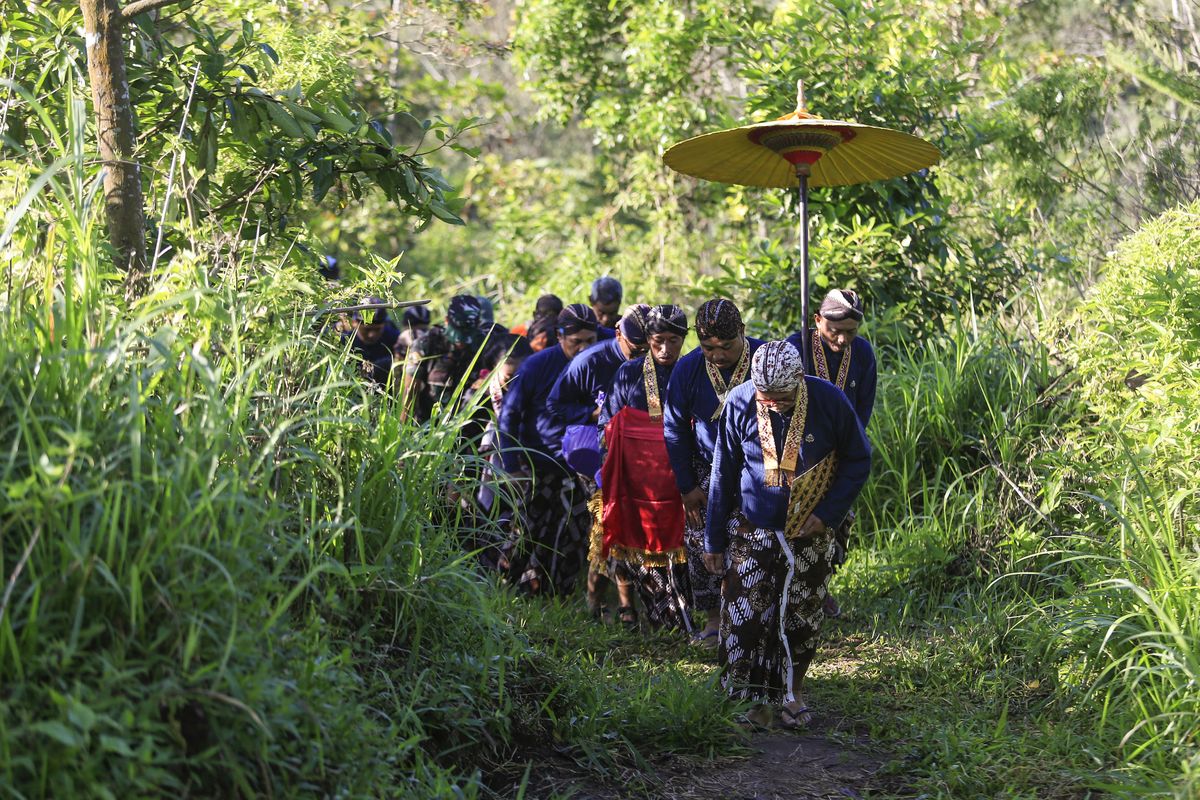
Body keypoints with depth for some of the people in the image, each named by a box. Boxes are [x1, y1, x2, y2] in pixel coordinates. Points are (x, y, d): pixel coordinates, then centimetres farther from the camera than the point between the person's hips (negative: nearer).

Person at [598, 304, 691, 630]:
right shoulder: (628, 373, 8)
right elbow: (609, 422, 11)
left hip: (676, 472, 0)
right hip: (635, 473, 0)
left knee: (676, 539, -4)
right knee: (633, 533, 1)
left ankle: (682, 610, 2)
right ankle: (626, 603, 11)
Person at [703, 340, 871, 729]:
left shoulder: (829, 401, -15)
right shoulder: (739, 403, -12)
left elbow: (858, 460, 0)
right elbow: (723, 475, -1)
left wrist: (828, 513, -10)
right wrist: (714, 541, 2)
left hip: (810, 532, 0)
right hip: (752, 529, 0)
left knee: (802, 617, 7)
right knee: (745, 614, -7)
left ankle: (791, 693, 25)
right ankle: (759, 694, 9)